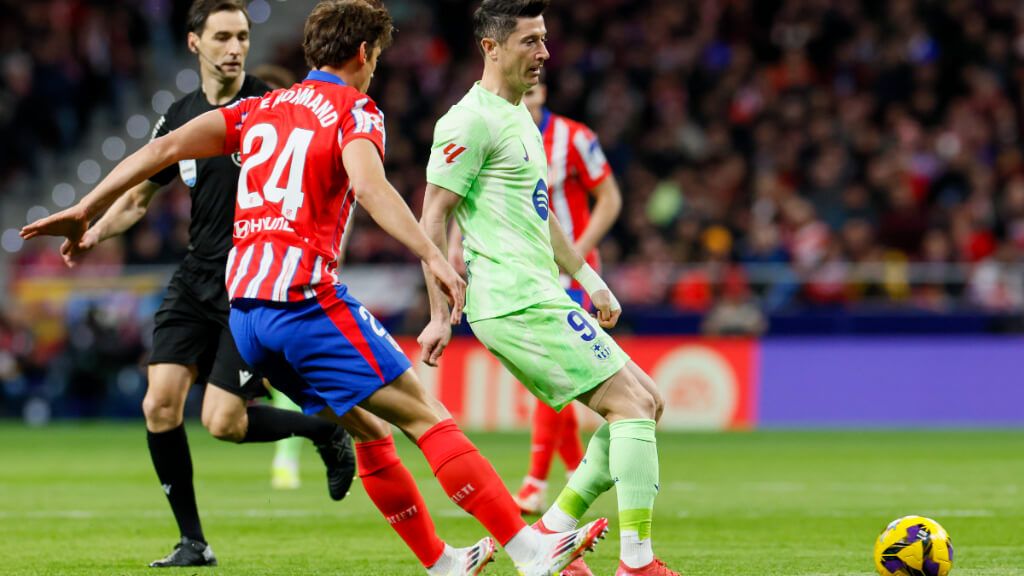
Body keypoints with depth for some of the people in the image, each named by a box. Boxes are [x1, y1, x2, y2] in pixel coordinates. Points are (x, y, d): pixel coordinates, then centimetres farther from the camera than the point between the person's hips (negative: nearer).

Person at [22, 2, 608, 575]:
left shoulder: (261, 108, 19)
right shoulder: (354, 111, 1)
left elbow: (166, 147, 10)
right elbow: (369, 186, -20)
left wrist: (84, 210, 13)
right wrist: (434, 257, -30)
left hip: (245, 308, 7)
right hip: (306, 296, -7)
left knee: (370, 428, 19)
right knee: (427, 417, -8)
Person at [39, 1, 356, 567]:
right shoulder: (180, 117, 8)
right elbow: (138, 195, 19)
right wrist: (93, 232, 1)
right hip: (196, 278, 5)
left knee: (221, 421, -11)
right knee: (159, 407, -7)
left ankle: (327, 431, 15)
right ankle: (193, 542, 6)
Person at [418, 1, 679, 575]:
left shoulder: (520, 118, 19)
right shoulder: (473, 120, -11)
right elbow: (434, 218, -14)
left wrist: (589, 278, 27)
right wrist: (440, 316, -16)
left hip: (539, 297, 10)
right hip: (518, 304, -10)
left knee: (647, 402, 9)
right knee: (632, 404, -13)